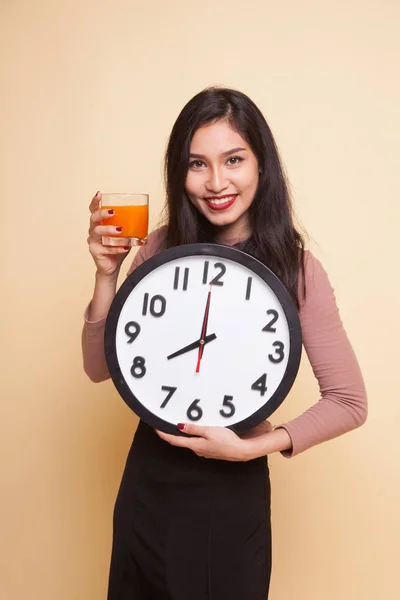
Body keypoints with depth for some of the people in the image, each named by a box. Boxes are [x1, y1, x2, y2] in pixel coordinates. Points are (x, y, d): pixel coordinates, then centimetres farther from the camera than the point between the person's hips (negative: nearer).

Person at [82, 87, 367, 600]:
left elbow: (349, 402, -10)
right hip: (146, 478, 4)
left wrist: (252, 447, -20)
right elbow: (101, 367, -3)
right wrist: (107, 274, -16)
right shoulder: (162, 247, -6)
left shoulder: (295, 269, -15)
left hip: (229, 488, -3)